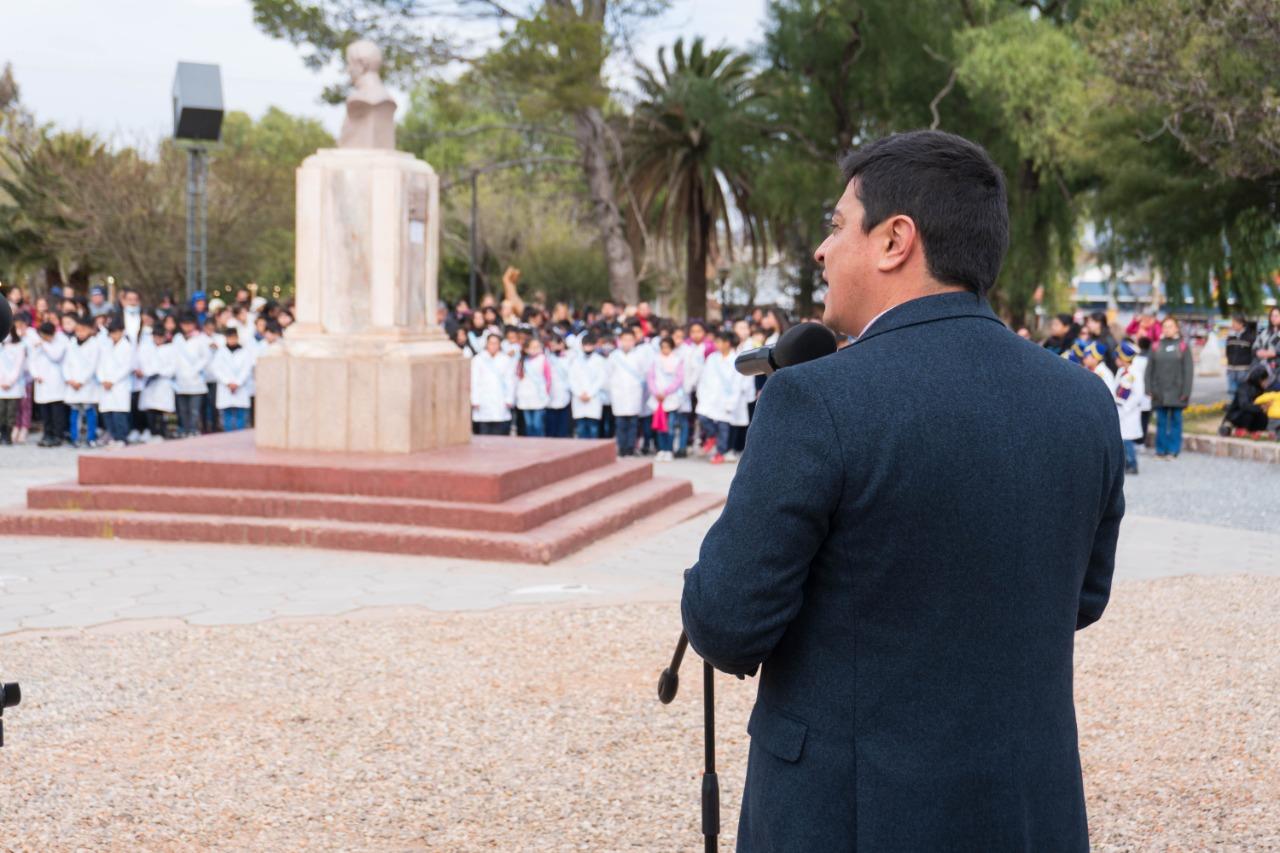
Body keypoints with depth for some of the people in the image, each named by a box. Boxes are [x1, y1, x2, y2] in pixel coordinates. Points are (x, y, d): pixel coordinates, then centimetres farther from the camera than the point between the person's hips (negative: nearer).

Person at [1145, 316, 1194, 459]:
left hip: (1176, 392, -2)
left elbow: (1188, 370, -1)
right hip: (1160, 392, 2)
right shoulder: (1156, 347, 8)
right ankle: (1161, 450, 11)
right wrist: (1150, 389, -1)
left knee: (1175, 420, 3)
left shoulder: (1183, 346, 2)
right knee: (1161, 421, 5)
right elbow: (1149, 369, 7)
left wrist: (1186, 392, -7)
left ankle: (1173, 450, 8)